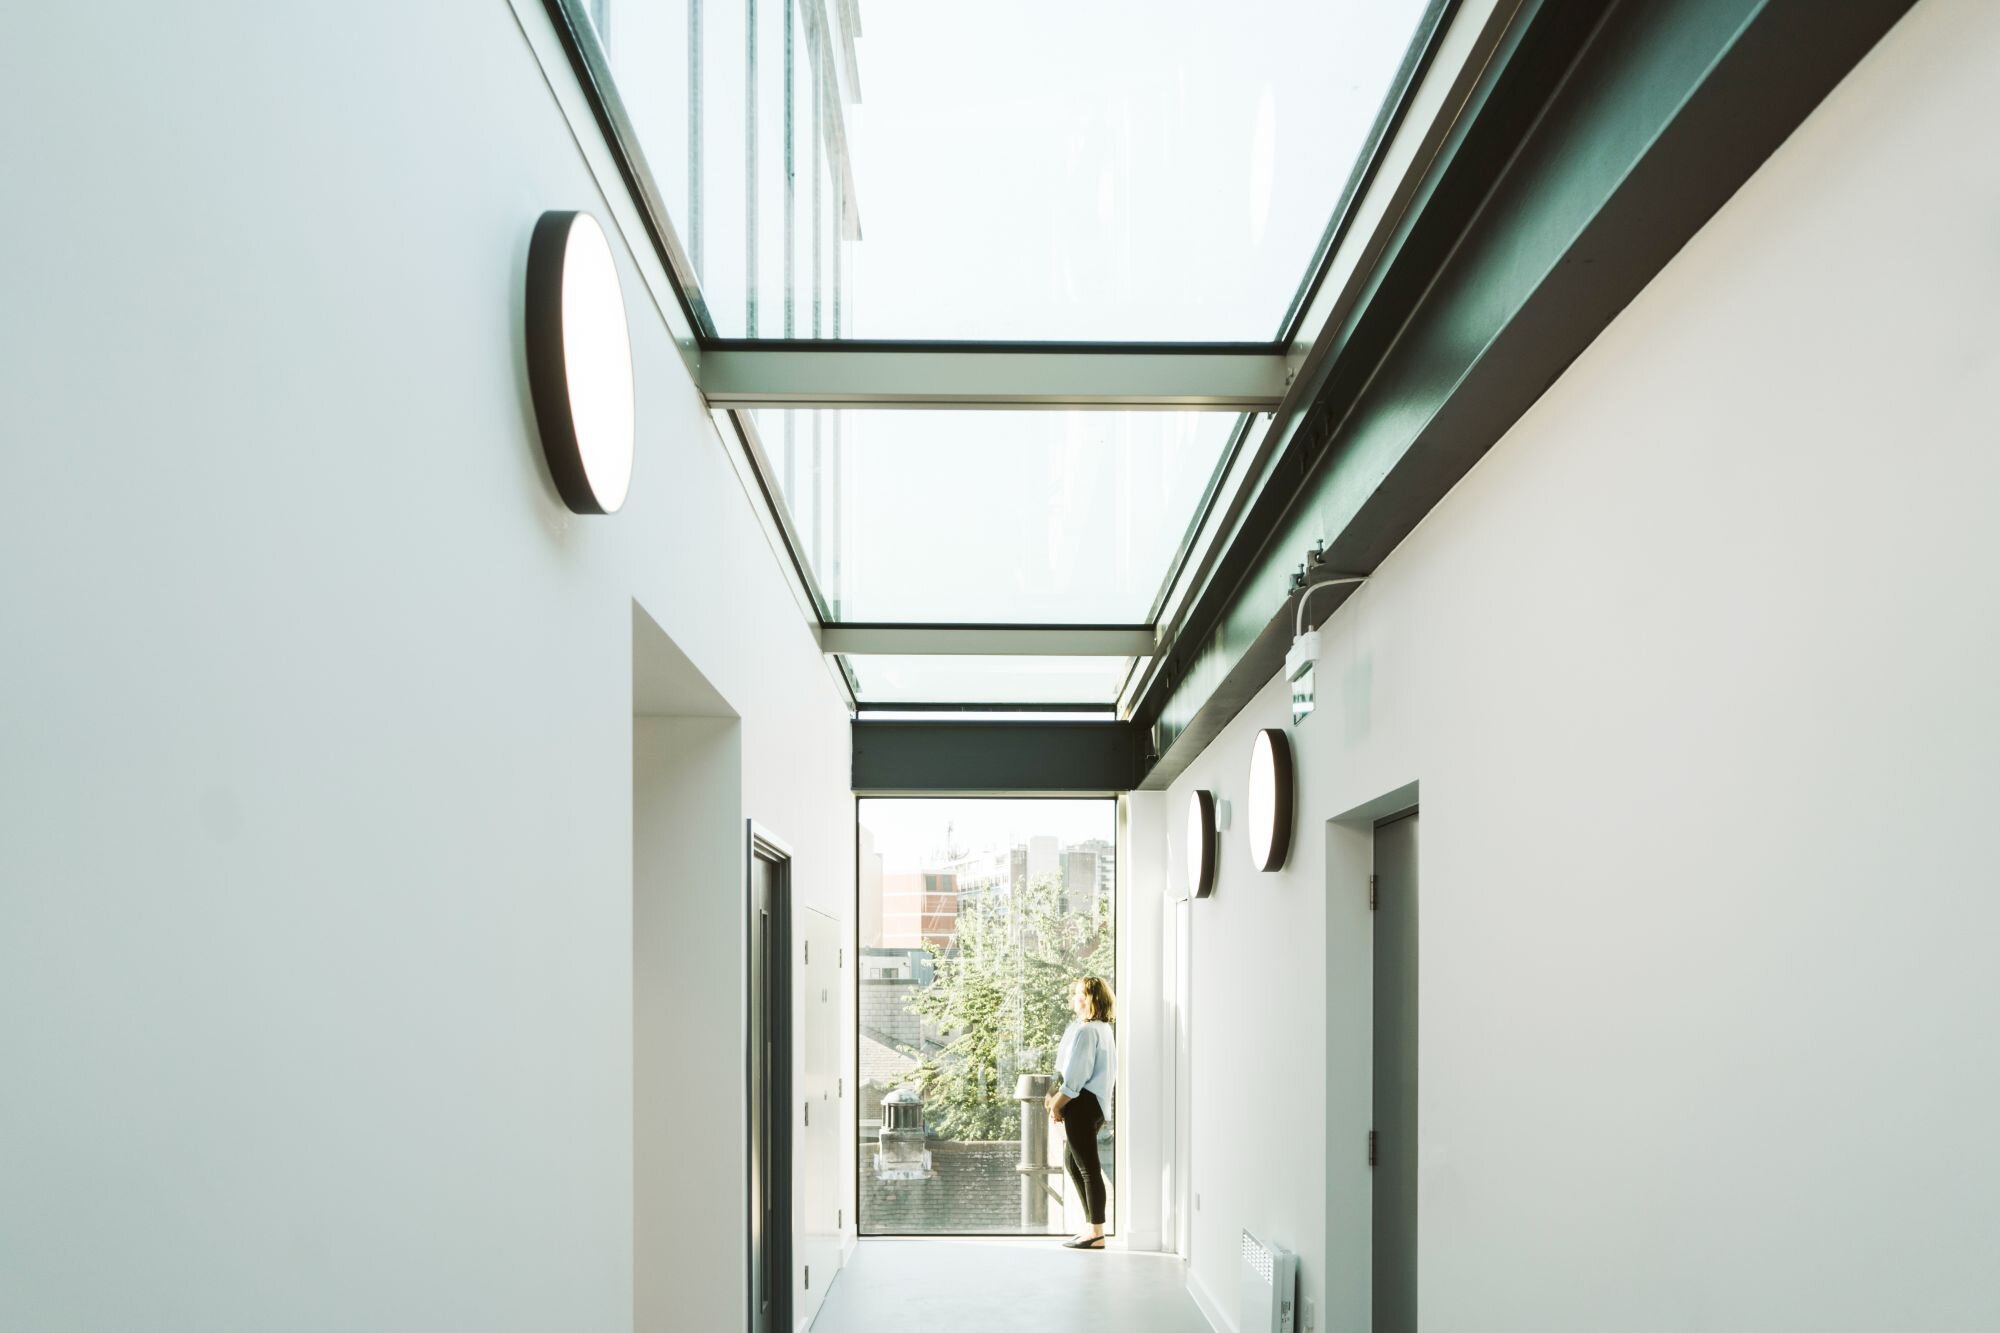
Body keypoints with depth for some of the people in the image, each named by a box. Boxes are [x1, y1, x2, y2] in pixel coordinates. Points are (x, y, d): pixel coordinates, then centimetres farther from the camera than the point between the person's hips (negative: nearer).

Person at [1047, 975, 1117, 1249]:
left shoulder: (1085, 1031, -17)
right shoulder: (1103, 1029, 15)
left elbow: (1076, 1075, -20)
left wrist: (1056, 1104, -9)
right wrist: (1059, 1099, 13)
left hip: (1083, 1104, -11)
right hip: (1097, 1102, 11)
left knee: (1088, 1167, -6)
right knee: (1071, 1161, 19)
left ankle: (1096, 1234, -1)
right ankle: (1093, 1225, 23)